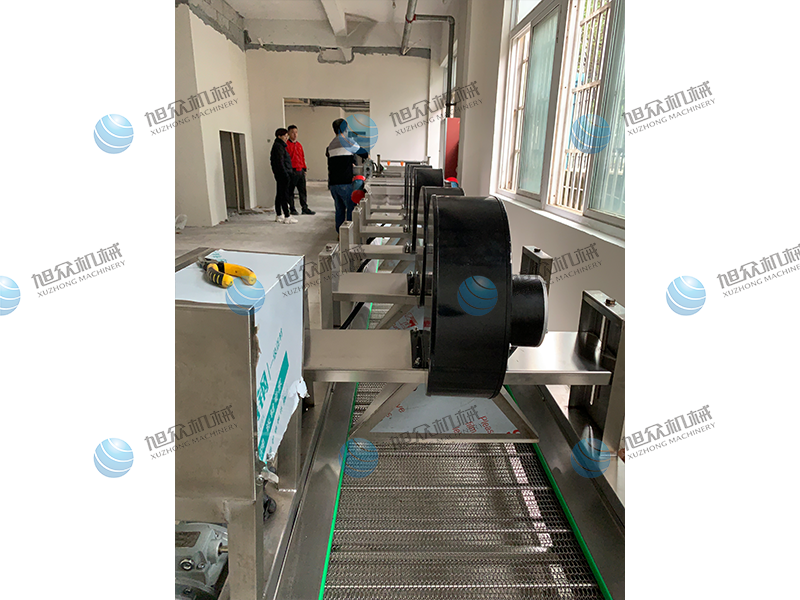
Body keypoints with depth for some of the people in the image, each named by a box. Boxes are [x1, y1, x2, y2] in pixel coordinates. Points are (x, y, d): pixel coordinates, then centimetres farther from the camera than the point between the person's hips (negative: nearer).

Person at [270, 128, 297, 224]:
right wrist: (285, 174, -21)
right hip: (282, 174, -11)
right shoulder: (278, 146, -12)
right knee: (284, 195, -10)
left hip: (280, 174, 11)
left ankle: (278, 216, 20)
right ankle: (287, 217, -9)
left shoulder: (280, 146, 19)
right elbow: (280, 162, -19)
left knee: (279, 194, 13)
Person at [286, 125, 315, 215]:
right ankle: (292, 209, 9)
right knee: (290, 191, 2)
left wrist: (304, 168, 15)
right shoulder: (286, 144, -4)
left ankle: (305, 208, 11)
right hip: (292, 171, -6)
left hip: (300, 171, 6)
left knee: (303, 190, 6)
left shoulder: (299, 145, 16)